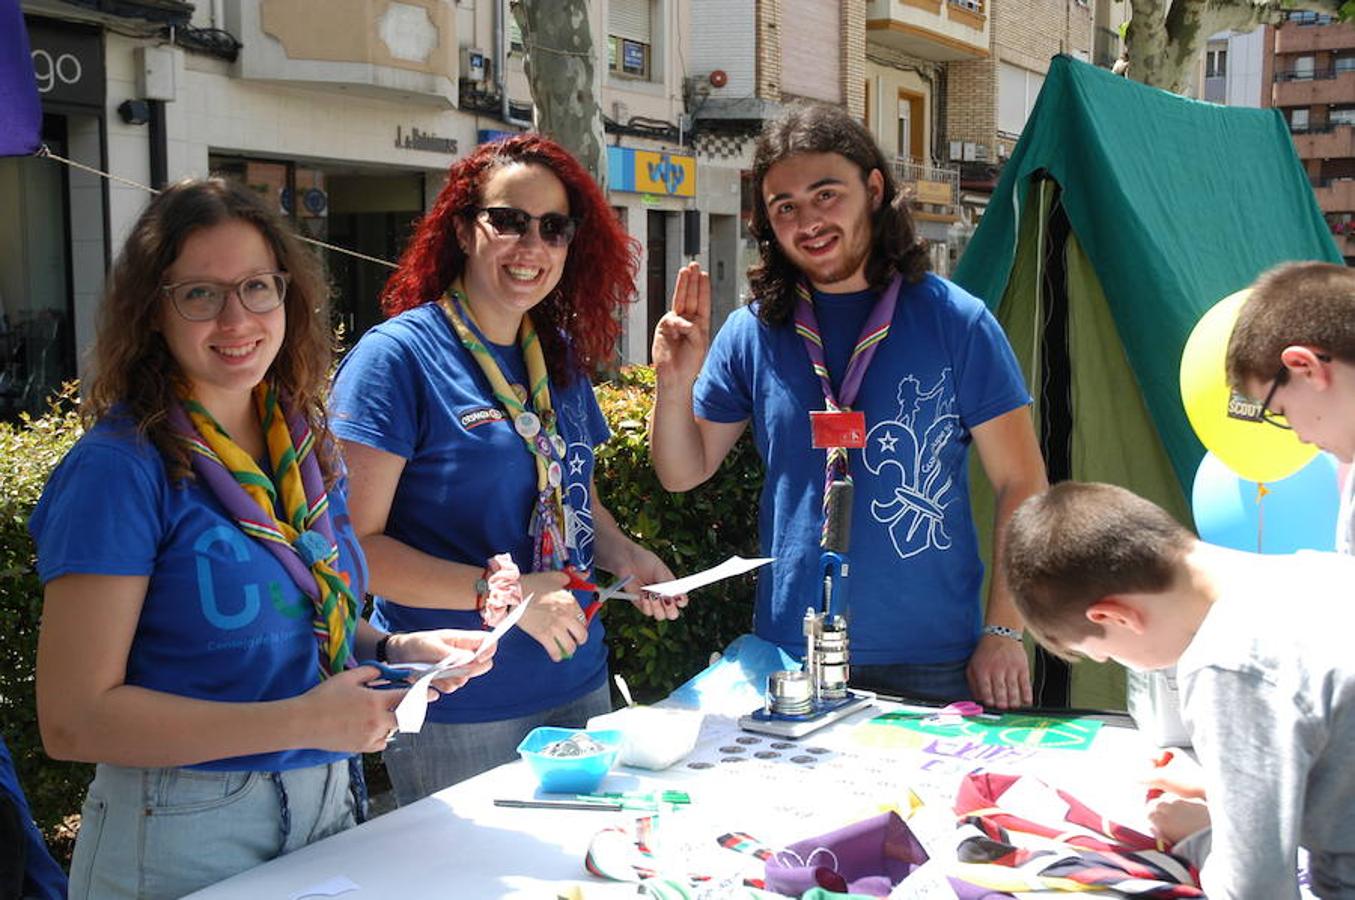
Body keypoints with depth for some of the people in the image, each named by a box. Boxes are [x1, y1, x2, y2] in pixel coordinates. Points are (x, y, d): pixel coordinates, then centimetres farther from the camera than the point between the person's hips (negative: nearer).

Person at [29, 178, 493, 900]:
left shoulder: (305, 446, 4)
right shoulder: (119, 468, -16)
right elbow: (73, 719, -19)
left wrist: (395, 650, -3)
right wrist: (302, 721, -23)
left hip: (332, 808, 6)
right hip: (181, 835, -6)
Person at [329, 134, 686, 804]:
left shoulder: (561, 358, 10)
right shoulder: (398, 356, -10)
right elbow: (353, 542, -15)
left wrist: (624, 557, 1)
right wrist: (499, 592, -23)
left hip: (578, 688, 7)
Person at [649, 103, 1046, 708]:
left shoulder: (955, 321, -5)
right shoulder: (754, 331, 1)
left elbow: (1021, 484, -3)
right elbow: (684, 472, 8)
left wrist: (1004, 632, -8)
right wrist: (675, 384, -11)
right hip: (788, 657, 2)